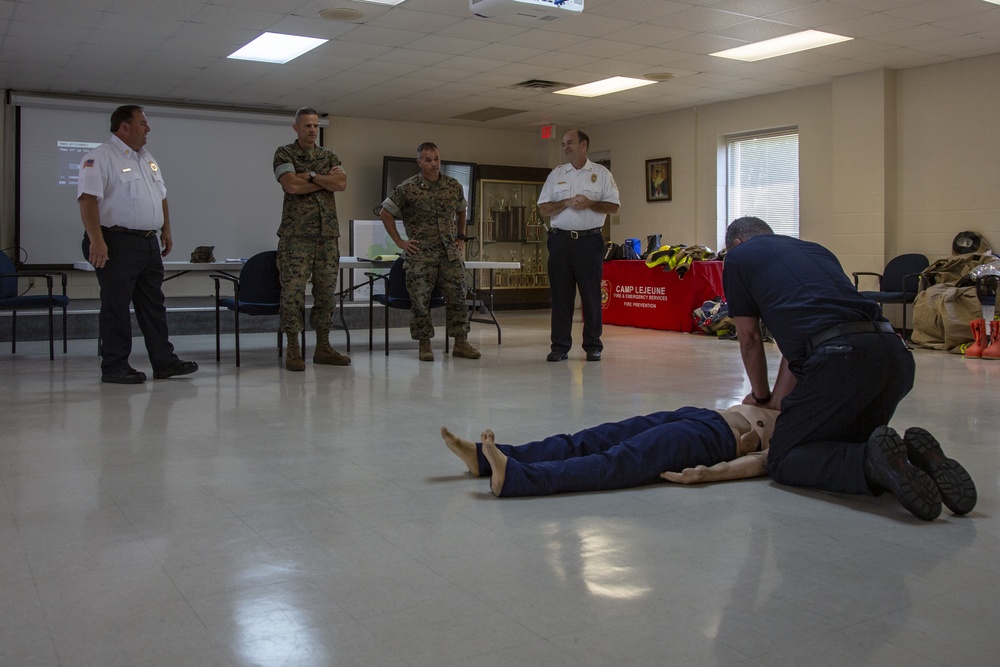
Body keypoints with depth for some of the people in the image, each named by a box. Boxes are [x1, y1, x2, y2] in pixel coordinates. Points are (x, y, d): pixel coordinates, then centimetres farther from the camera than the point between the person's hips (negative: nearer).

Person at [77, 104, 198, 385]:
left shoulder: (147, 159, 18)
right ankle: (115, 367, 4)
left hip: (149, 243, 8)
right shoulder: (100, 157, -9)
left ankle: (164, 361, 15)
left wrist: (166, 230, 17)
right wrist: (96, 240, -25)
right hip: (117, 243, -8)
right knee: (116, 306, -2)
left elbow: (161, 197, 25)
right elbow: (88, 199, -18)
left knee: (154, 304, 10)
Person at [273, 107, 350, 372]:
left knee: (326, 293, 6)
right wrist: (327, 179, -4)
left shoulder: (329, 156, 15)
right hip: (296, 236, -4)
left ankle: (323, 348, 14)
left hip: (328, 234, 5)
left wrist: (311, 176, -10)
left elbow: (342, 183, -2)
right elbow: (292, 185, -14)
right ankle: (293, 351, 0)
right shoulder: (284, 154, 3)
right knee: (293, 292, -6)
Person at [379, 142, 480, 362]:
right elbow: (386, 213, 3)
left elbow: (461, 211, 25)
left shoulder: (454, 186, 7)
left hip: (450, 253, 3)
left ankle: (461, 343, 8)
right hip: (420, 254, -3)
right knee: (420, 300, -2)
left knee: (457, 298, 0)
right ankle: (425, 345, 9)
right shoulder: (408, 188, -4)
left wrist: (461, 237, 16)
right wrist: (400, 241, -1)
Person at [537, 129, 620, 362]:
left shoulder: (601, 174, 7)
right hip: (560, 240, 2)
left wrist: (590, 204, -13)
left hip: (590, 240, -2)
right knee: (560, 293, 1)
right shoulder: (556, 174, 13)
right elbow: (544, 208, 7)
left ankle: (593, 346, 8)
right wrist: (567, 203, -9)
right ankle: (560, 346, 6)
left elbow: (613, 206, 3)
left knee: (591, 294, 0)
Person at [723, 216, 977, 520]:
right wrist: (777, 401, 33)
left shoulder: (738, 256, 19)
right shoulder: (816, 249, 35)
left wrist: (761, 396, 37)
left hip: (841, 358, -7)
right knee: (848, 447, 27)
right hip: (895, 354, 7)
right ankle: (911, 455, -2)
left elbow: (750, 339, 22)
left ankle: (874, 462, -17)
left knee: (784, 460, 7)